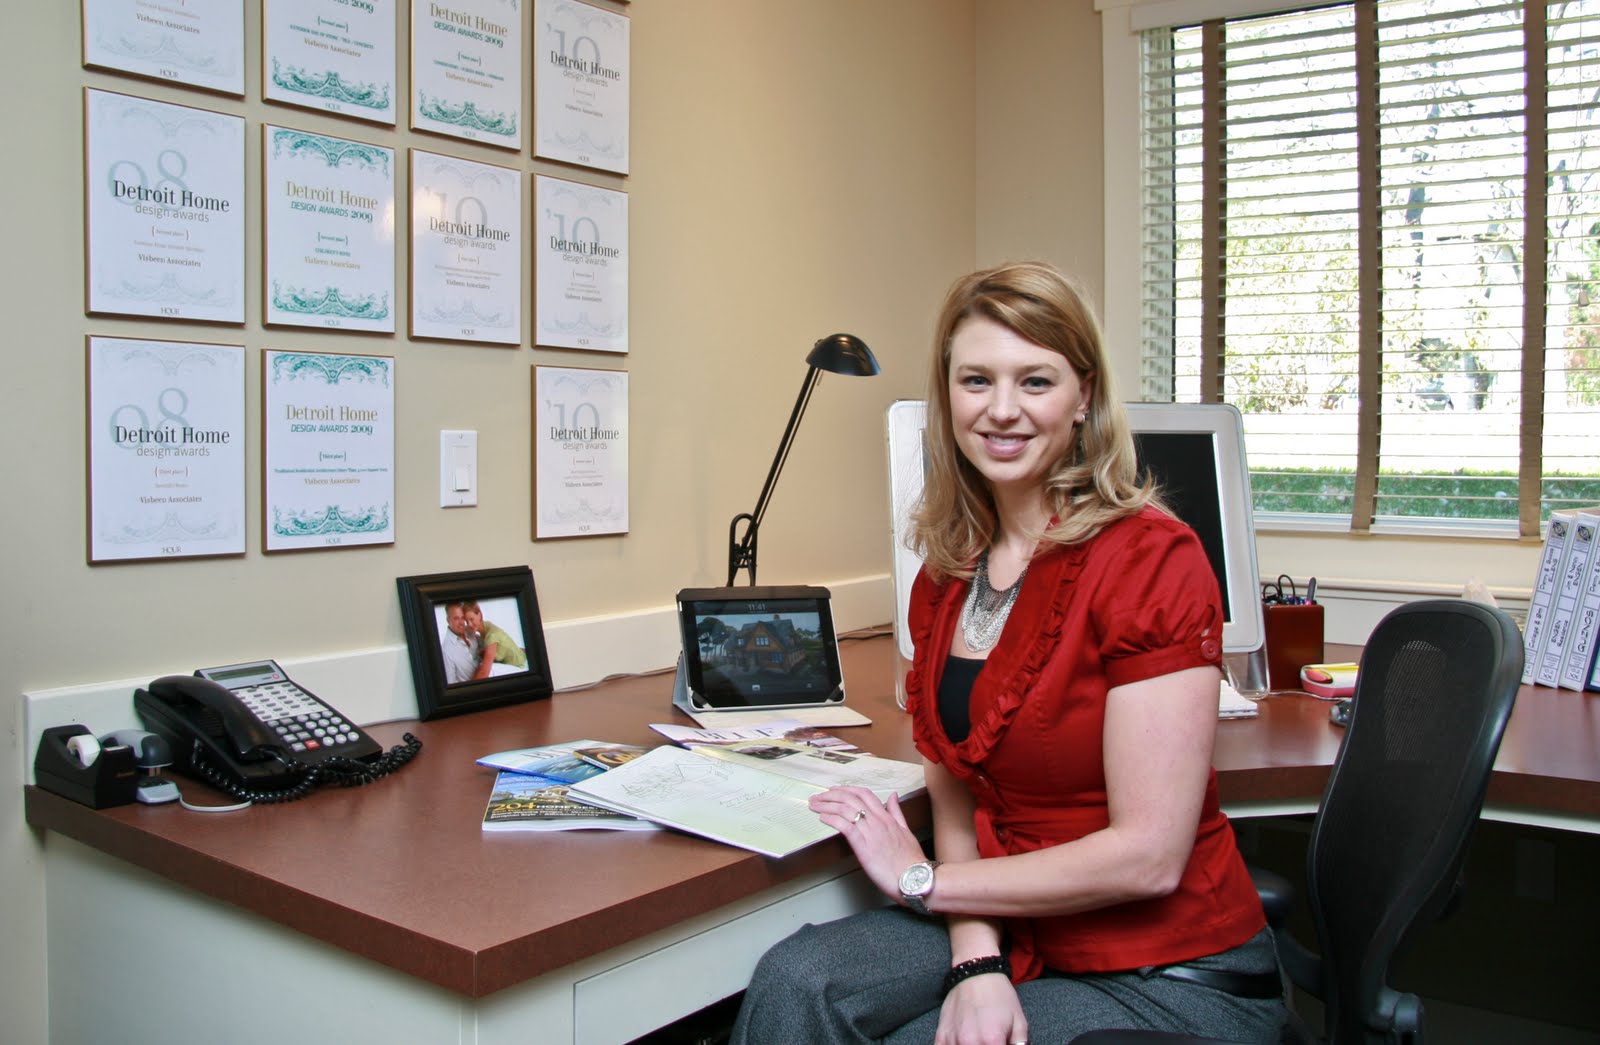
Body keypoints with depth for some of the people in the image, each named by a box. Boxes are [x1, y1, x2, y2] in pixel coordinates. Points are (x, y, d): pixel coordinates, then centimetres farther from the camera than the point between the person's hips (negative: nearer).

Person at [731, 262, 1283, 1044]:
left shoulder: (1151, 559, -17)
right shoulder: (948, 568, 3)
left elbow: (1148, 855, -19)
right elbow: (957, 788, 5)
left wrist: (924, 882, -11)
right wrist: (976, 960, -13)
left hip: (1170, 975, -4)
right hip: (1011, 930, 5)